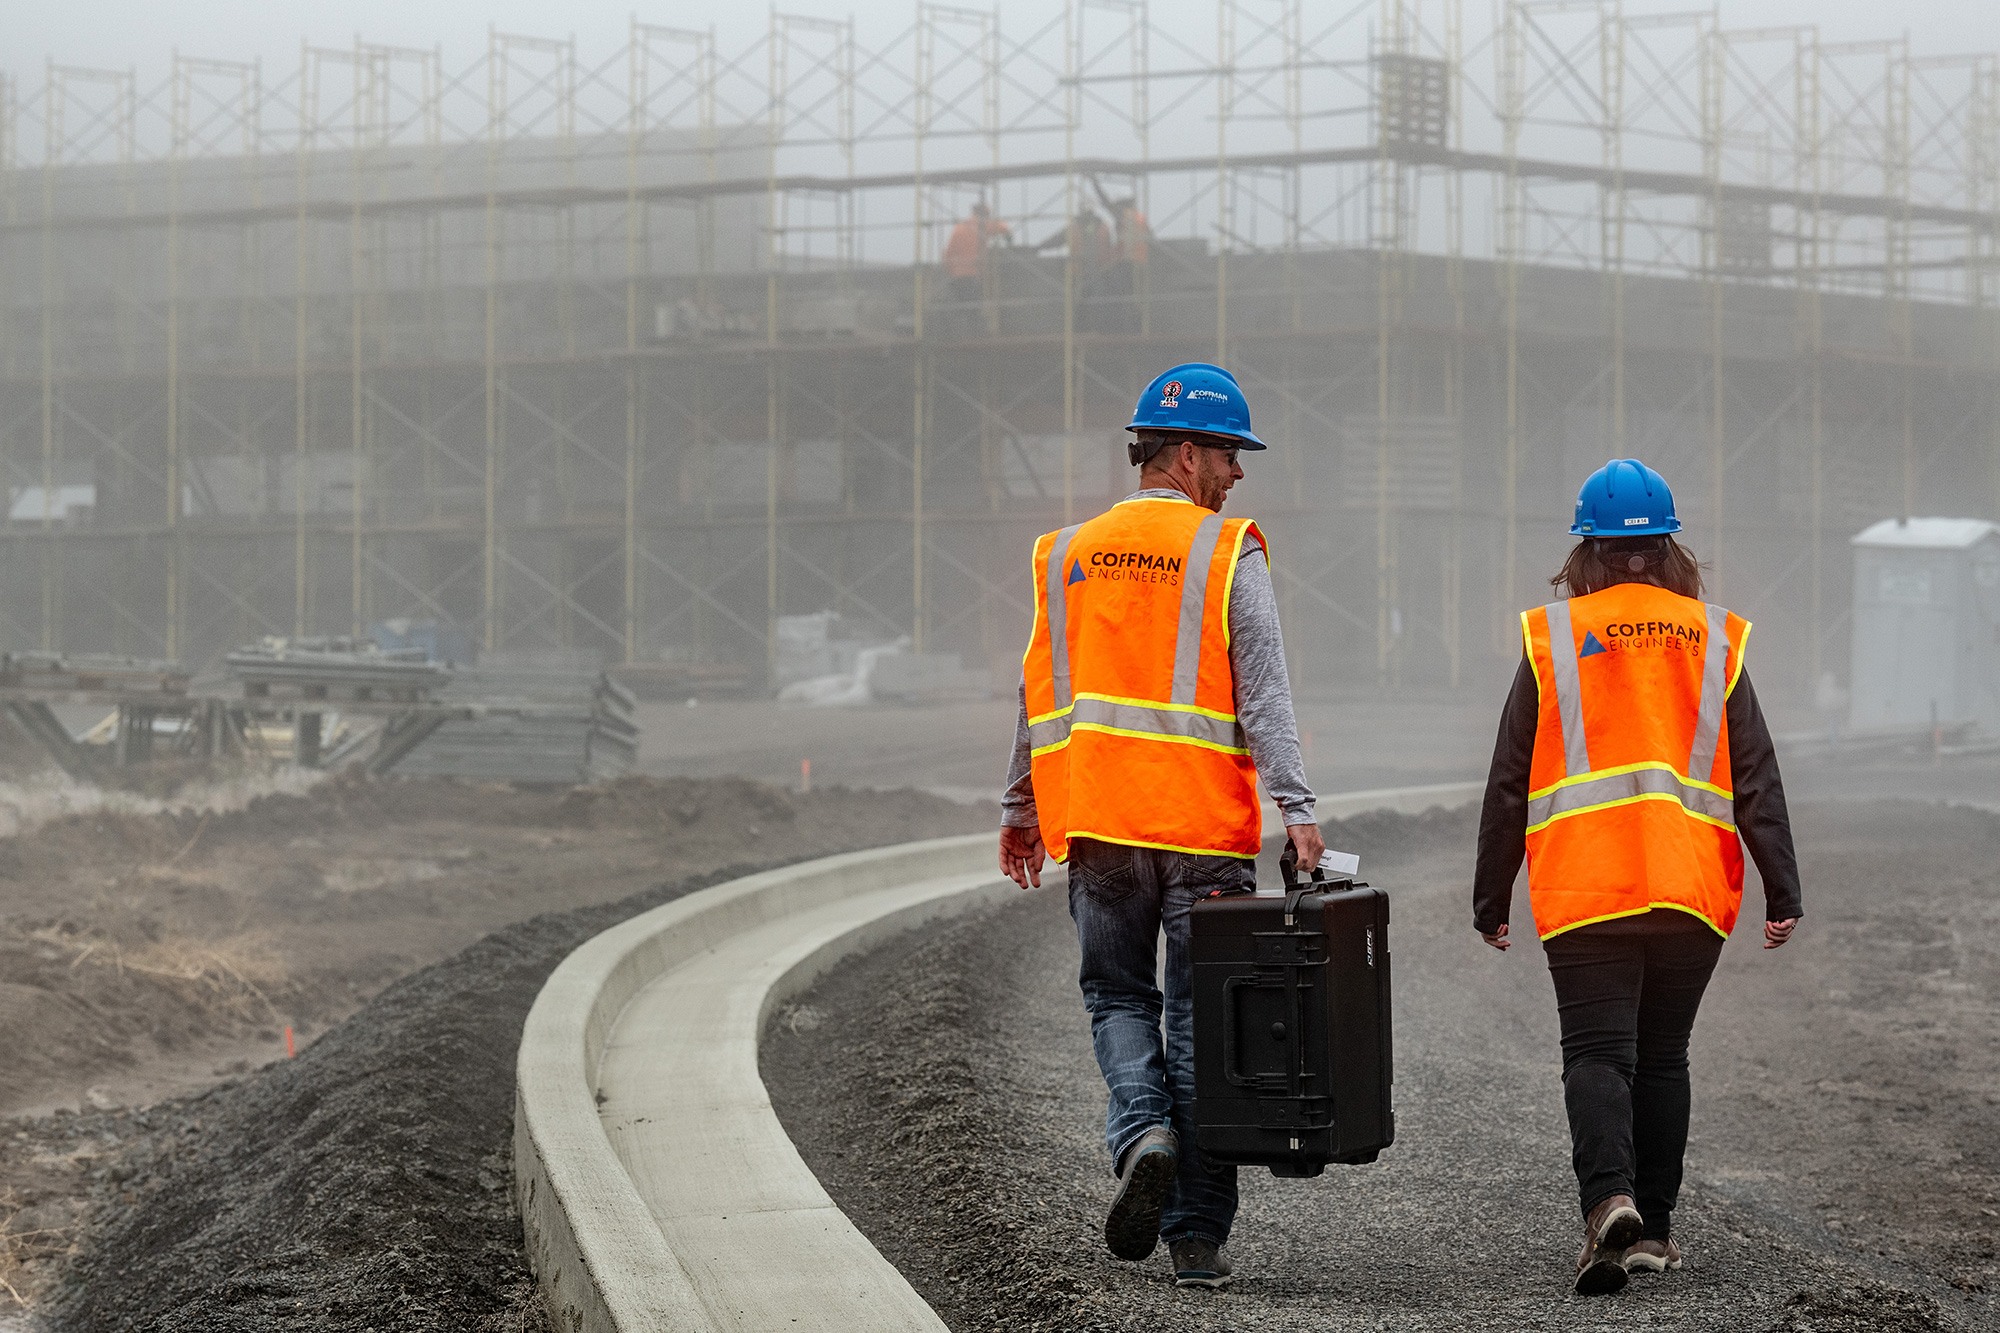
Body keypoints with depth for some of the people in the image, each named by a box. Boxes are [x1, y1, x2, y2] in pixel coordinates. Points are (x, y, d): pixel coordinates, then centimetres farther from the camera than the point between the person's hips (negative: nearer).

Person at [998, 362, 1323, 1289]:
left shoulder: (1068, 555, 9)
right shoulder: (1227, 555, -3)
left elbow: (1041, 694, 13)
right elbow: (1263, 694, -12)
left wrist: (1020, 810, 22)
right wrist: (1296, 809, -16)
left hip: (1097, 826, 3)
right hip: (1205, 829, -3)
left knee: (1117, 994, 17)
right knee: (1201, 1020, 4)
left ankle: (1143, 1132, -11)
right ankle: (1197, 1233, 4)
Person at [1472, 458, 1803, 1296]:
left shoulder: (1550, 639, 3)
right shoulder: (1713, 642, 7)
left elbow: (1508, 783, 4)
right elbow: (1756, 777, 3)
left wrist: (1490, 901, 11)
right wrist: (1782, 893, 4)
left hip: (1584, 887, -2)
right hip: (1693, 887, 2)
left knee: (1596, 1053, -5)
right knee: (1661, 1055, 13)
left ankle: (1608, 1199, -28)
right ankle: (1653, 1228, 15)